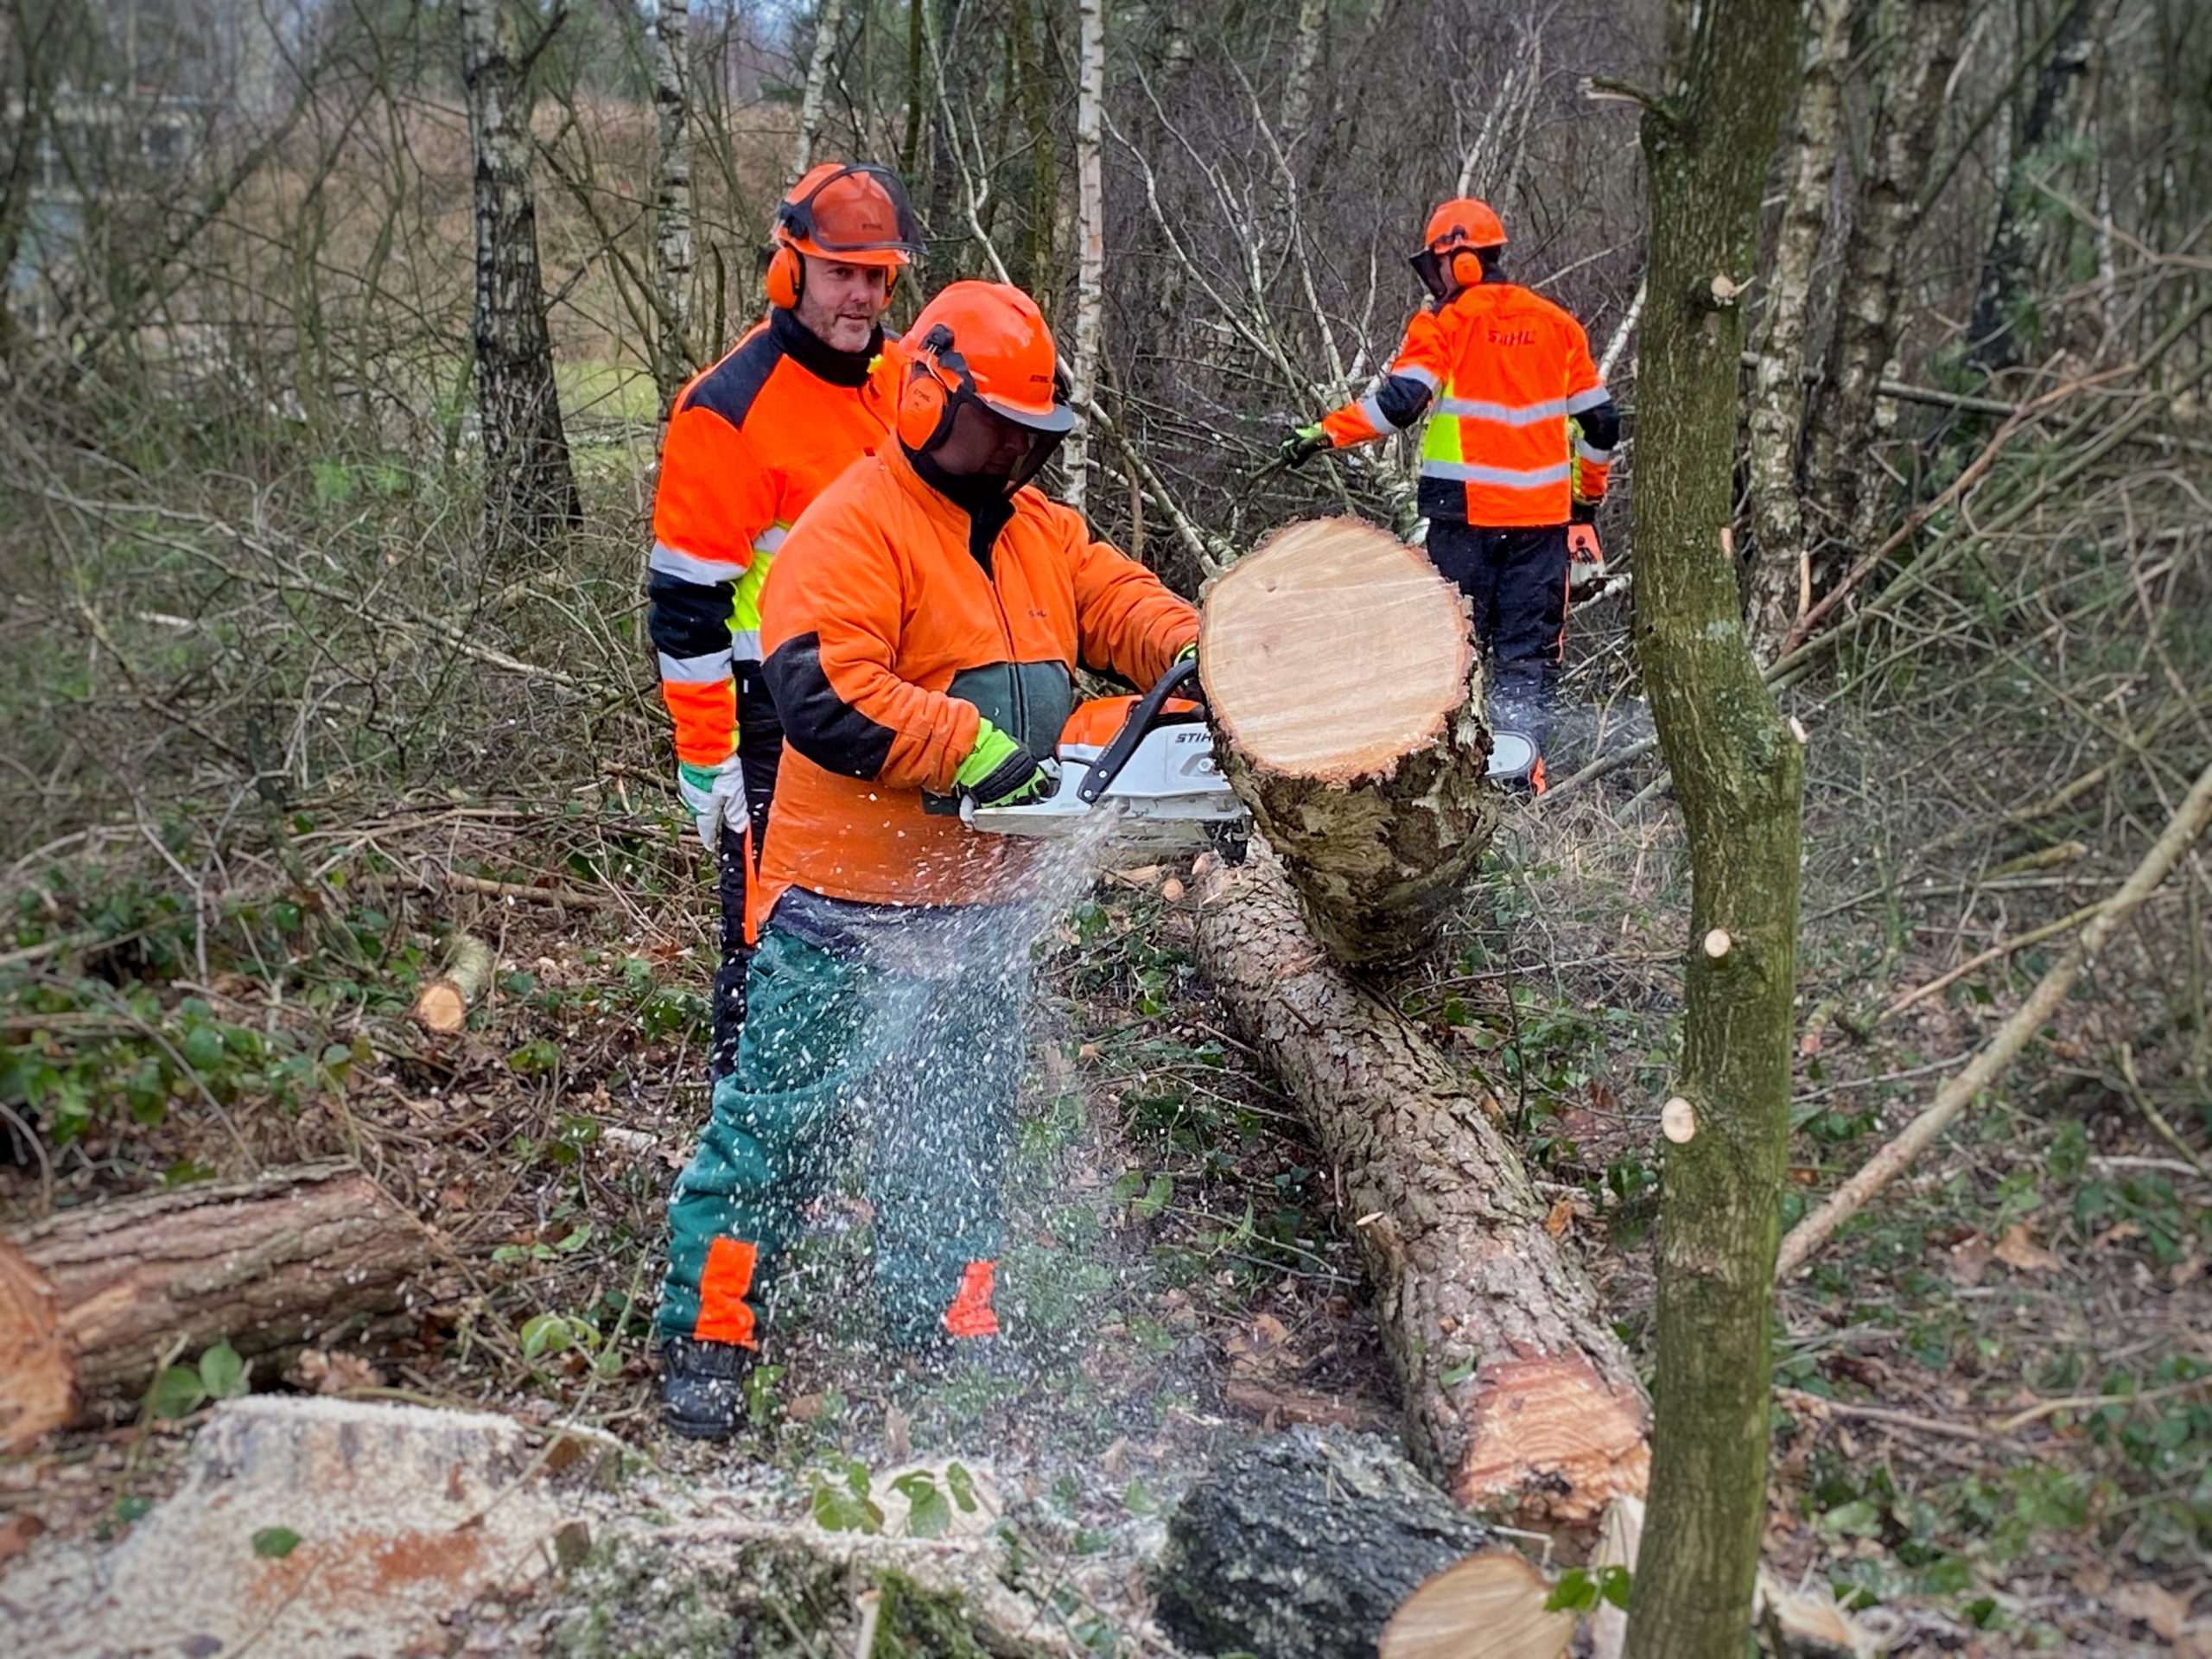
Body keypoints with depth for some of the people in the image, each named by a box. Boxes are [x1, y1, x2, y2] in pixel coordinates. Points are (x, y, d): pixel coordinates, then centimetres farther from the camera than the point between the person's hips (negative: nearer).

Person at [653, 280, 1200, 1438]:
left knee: (963, 1122, 18)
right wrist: (973, 748, -32)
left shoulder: (1042, 529, 11)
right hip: (851, 909, -8)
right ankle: (705, 1339, 16)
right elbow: (823, 693, -28)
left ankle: (941, 1318, 34)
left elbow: (1122, 603, 4)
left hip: (984, 906, 8)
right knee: (781, 1118, 3)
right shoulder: (853, 530, -16)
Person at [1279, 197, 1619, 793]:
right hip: (1541, 511, 4)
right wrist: (1589, 494, 25)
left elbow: (1399, 401, -18)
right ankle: (1521, 757, 3)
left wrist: (1323, 434, -14)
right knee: (1530, 646, 7)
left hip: (1465, 508, -3)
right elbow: (1598, 420, 13)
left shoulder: (1444, 324, -4)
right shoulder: (1556, 324, 11)